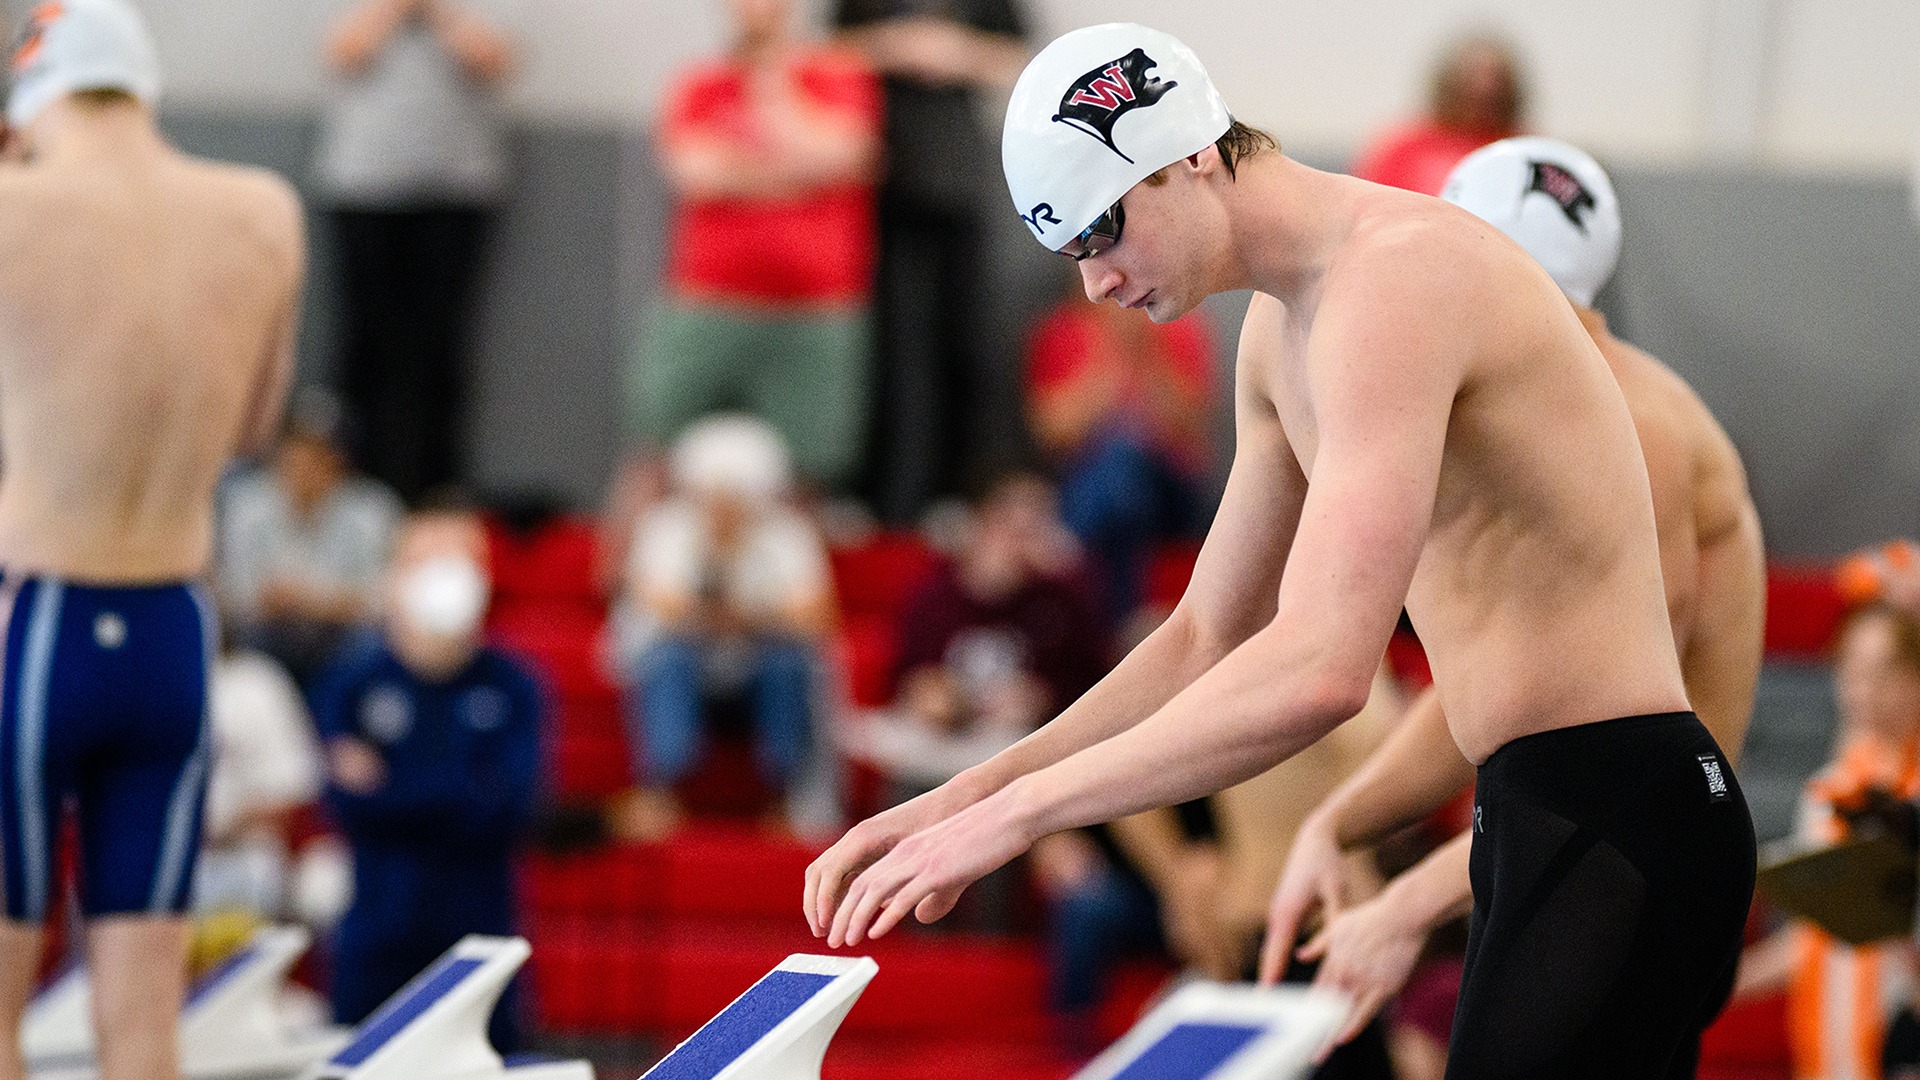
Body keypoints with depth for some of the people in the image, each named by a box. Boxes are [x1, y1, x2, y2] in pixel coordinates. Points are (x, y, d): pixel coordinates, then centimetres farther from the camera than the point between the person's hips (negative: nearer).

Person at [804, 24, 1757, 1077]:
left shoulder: (1394, 277, -18)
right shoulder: (1281, 329, 16)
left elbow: (1321, 669, -28)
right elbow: (1207, 639, 25)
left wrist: (1018, 809, -22)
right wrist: (961, 799, 12)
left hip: (1614, 821, -11)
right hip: (1533, 815, 11)